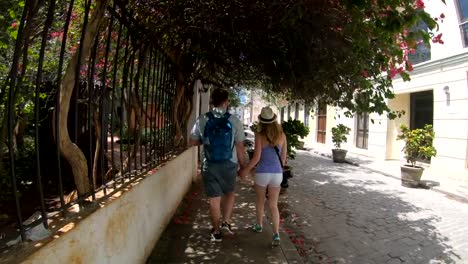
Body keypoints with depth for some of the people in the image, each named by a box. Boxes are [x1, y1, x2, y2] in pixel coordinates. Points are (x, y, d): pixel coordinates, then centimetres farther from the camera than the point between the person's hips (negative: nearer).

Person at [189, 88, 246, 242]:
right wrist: (242, 165, 6)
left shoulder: (202, 120, -6)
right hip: (229, 165, 0)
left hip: (210, 165, 1)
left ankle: (216, 232, 25)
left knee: (214, 199, 12)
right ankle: (226, 221, 19)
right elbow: (240, 147, -6)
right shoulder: (234, 121, -9)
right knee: (229, 193, 25)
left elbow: (192, 142, 4)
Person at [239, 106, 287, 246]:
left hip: (262, 173, -2)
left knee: (260, 201, 21)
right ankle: (276, 234, -1)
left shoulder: (259, 135, -11)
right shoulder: (281, 135, 1)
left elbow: (256, 157, -16)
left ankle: (259, 225, 41)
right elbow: (283, 157, 7)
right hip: (277, 174, 2)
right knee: (273, 205, 11)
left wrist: (246, 170, -3)